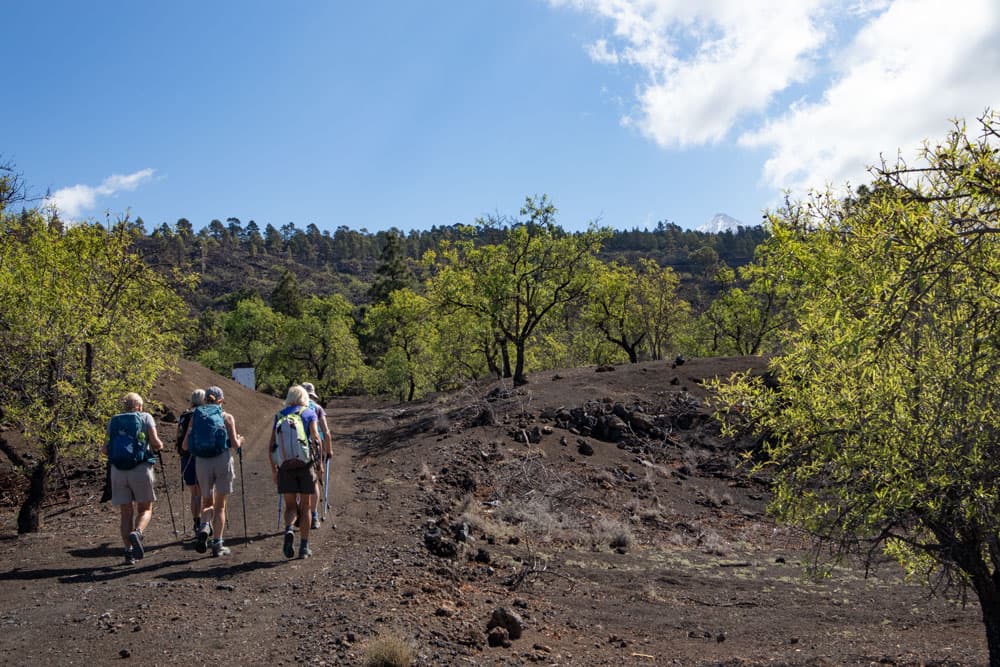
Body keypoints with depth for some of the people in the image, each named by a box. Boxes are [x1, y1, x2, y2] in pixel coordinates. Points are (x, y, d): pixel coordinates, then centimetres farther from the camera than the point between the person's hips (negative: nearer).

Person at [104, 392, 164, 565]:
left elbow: (105, 449, 8)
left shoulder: (114, 421, 13)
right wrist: (160, 446, 17)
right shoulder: (145, 417, 5)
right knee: (145, 508, 8)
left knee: (126, 512, 10)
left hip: (118, 470, 3)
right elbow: (155, 443, -5)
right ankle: (137, 533, -22)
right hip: (140, 468, -3)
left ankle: (129, 551, 4)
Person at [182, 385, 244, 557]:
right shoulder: (226, 417, 1)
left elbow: (185, 446, 6)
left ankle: (204, 526, -11)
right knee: (220, 504, 7)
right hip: (222, 460, -2)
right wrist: (239, 441, 17)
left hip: (201, 462, 2)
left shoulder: (196, 416, 7)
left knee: (207, 501, 18)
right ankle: (218, 544, 6)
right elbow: (235, 445, -5)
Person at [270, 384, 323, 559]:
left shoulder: (279, 415, 12)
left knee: (290, 506, 12)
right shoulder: (309, 413, 5)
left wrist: (273, 469, 13)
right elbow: (316, 439, -7)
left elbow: (271, 445, 8)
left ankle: (288, 530, -18)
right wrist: (320, 463, -4)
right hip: (305, 464, -1)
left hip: (285, 466, 2)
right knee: (305, 507, 9)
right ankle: (304, 547, 11)